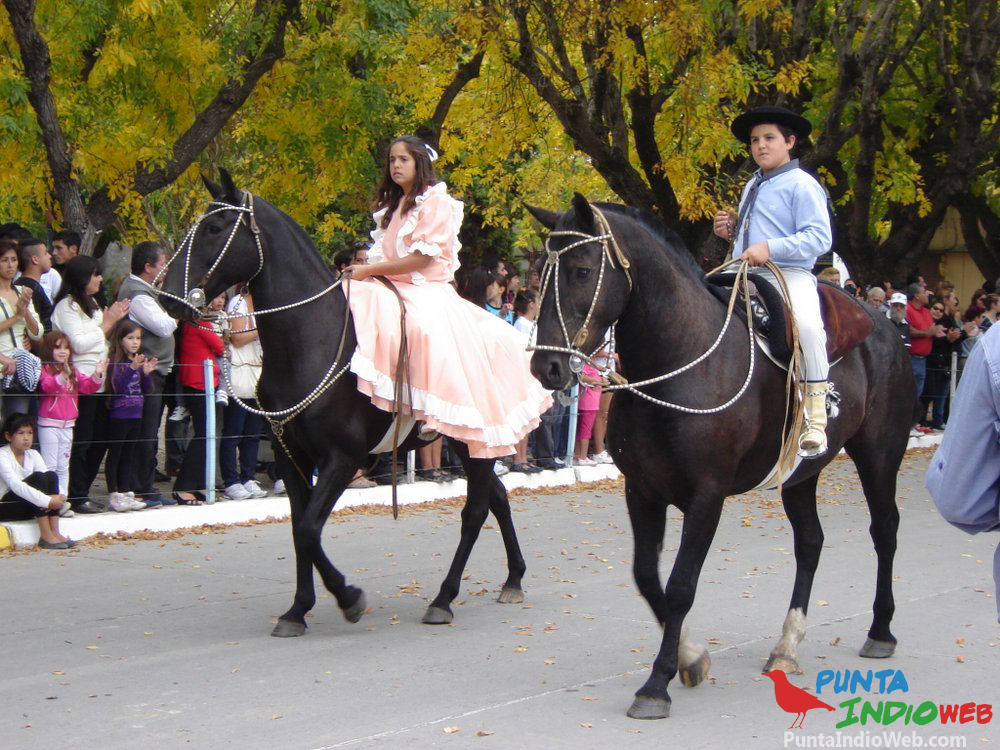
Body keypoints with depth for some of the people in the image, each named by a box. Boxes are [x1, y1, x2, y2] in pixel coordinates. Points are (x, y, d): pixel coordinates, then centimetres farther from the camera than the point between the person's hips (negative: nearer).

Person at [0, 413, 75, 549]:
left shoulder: (33, 455, 6)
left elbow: (49, 481, -4)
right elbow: (16, 485, -29)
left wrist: (59, 497, -28)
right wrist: (48, 501, -36)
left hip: (27, 507, 6)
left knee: (51, 476, -16)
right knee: (37, 477, -25)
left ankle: (55, 532, -22)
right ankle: (46, 536, -29)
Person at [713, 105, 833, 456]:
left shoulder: (802, 185, -3)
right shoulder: (752, 187, 23)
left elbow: (819, 238, -14)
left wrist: (770, 248, -24)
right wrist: (731, 231, 14)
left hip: (789, 276, -9)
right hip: (746, 278, 9)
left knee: (807, 324, -35)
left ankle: (816, 420, -34)